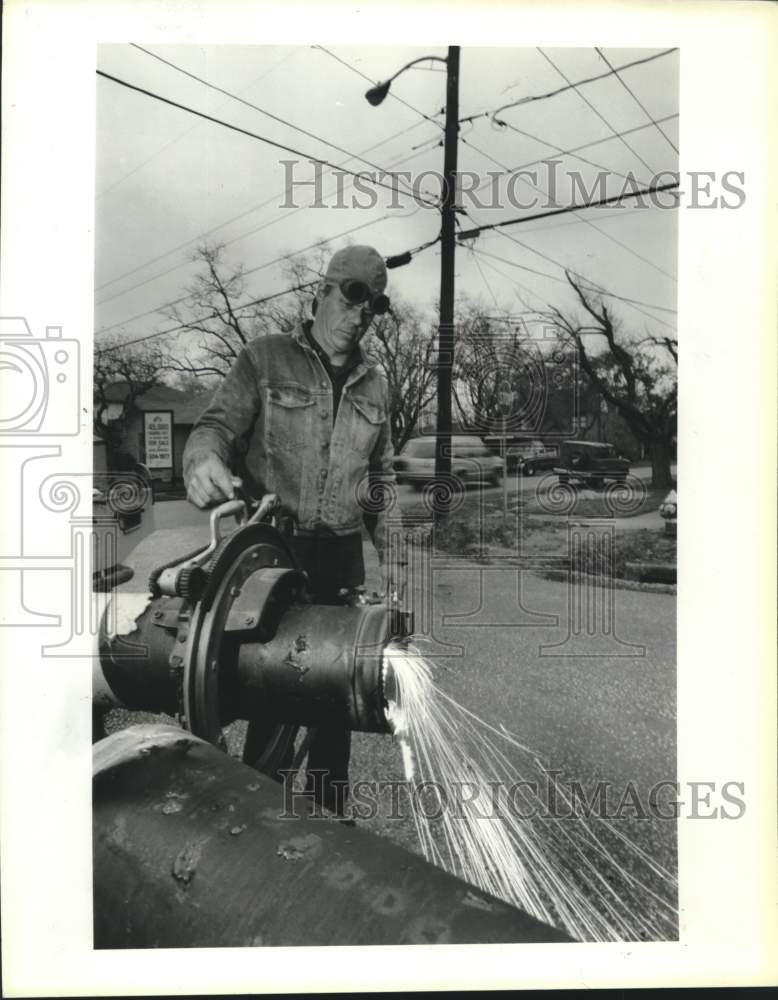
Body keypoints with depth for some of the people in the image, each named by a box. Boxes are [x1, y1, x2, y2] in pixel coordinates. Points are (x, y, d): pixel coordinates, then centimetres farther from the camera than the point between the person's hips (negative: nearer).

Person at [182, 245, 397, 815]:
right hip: (274, 551, -4)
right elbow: (215, 426, -10)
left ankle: (329, 813, 29)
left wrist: (388, 552, 14)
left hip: (343, 556, 4)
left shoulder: (374, 384, 11)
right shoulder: (265, 360, 0)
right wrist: (204, 460, -34)